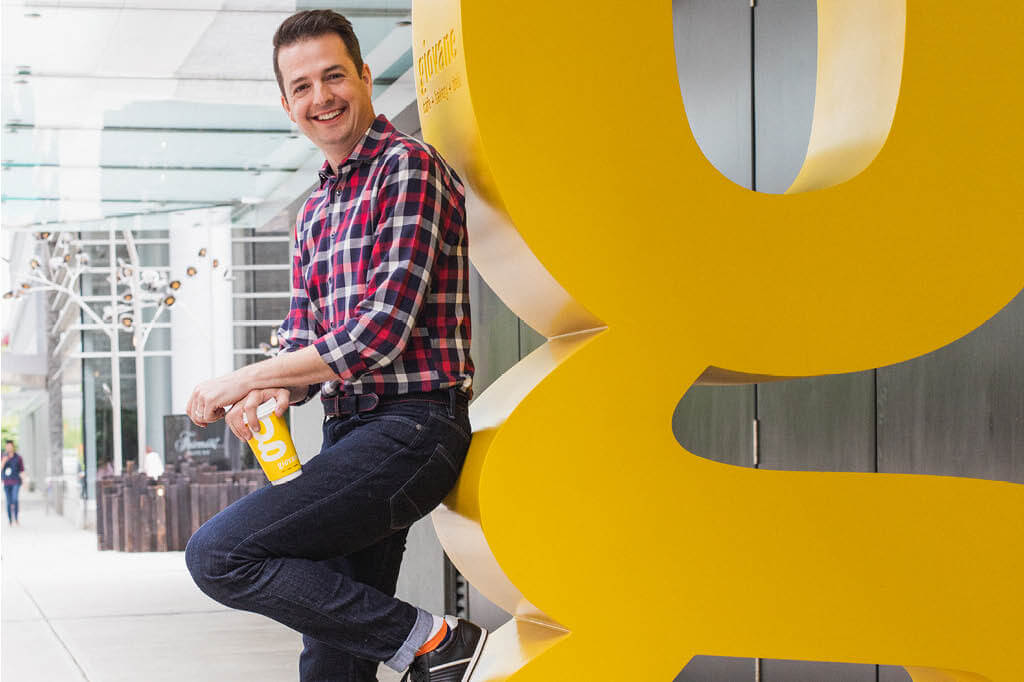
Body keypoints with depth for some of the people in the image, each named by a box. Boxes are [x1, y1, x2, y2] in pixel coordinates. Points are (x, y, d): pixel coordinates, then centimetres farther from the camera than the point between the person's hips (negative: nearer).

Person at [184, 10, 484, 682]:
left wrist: (246, 378, -9)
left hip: (411, 428, -9)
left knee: (218, 553, -19)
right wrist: (270, 392, -7)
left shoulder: (407, 166, -7)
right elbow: (305, 345, 18)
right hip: (352, 435, 9)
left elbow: (383, 331, -16)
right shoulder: (316, 213, 21)